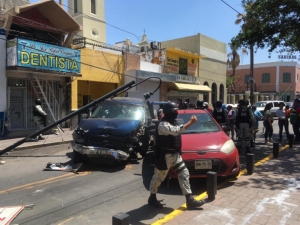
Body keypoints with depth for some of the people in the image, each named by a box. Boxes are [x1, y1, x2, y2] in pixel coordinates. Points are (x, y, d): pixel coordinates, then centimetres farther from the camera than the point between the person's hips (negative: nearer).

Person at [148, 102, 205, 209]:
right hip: (165, 156, -9)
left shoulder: (171, 123, 12)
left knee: (184, 174, 4)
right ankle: (152, 198, 27)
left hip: (175, 154, 9)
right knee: (159, 177, 7)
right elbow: (176, 131, -37)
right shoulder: (163, 124, -22)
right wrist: (190, 122, -35)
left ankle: (190, 200, 9)